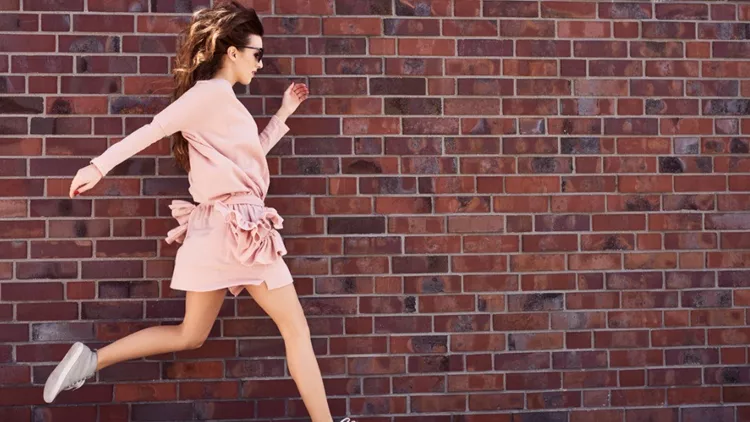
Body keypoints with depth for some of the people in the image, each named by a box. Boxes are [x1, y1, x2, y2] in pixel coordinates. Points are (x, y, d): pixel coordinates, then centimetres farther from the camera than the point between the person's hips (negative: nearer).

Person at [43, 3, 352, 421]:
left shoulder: (222, 101, 19)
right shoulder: (211, 92, -9)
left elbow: (250, 155, 27)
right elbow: (152, 130, -16)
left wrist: (284, 113, 27)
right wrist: (99, 166, -20)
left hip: (224, 229, 9)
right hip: (238, 228, -9)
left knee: (190, 335, 14)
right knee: (296, 327, 0)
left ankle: (91, 360, 9)